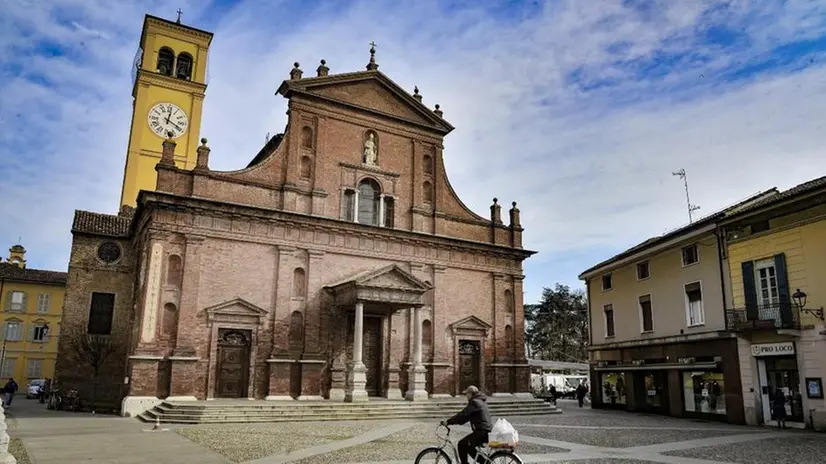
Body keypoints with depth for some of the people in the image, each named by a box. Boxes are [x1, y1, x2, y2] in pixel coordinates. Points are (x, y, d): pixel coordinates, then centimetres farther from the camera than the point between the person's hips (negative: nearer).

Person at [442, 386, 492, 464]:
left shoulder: (474, 402, -10)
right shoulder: (480, 402, 21)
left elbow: (463, 414, -16)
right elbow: (467, 416, 24)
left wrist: (448, 422, -11)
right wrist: (457, 421, 18)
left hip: (482, 431, -10)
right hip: (487, 430, 10)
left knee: (462, 444, -11)